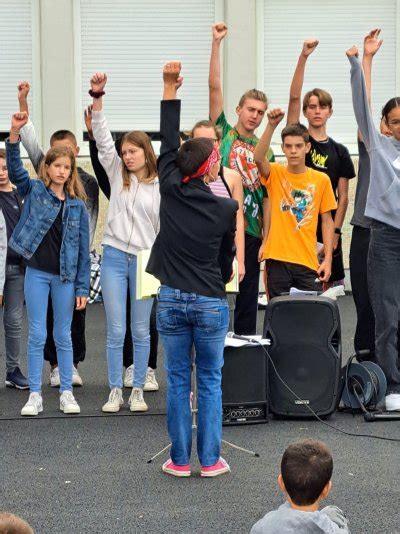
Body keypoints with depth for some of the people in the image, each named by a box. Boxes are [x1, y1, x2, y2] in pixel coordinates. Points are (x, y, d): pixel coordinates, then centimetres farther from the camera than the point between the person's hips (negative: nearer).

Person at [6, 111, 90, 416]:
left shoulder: (78, 206, 4)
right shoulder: (34, 191, 2)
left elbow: (83, 250, 4)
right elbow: (15, 169, -16)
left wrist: (83, 288, 0)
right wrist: (15, 133, -30)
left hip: (65, 277, 1)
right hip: (37, 273, -1)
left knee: (63, 336, 9)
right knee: (37, 335, 2)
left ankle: (67, 393, 17)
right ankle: (35, 395, 9)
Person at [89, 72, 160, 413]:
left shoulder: (161, 187, 0)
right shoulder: (117, 174, 6)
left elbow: (166, 228, 2)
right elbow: (103, 139, -3)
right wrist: (97, 97, -13)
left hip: (145, 261, -1)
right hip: (114, 257, 1)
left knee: (141, 331, 5)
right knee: (115, 330, 1)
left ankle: (138, 391, 14)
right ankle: (115, 391, 9)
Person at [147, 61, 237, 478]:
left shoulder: (170, 191, -4)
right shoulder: (226, 208, -7)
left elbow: (167, 140, 6)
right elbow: (226, 260, 6)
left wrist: (170, 88, 10)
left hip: (171, 300, 2)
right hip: (210, 303, -2)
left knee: (178, 381, 8)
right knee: (210, 381, 8)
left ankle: (180, 460, 11)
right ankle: (210, 460, 10)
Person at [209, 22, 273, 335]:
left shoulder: (264, 151, 12)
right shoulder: (223, 133, 5)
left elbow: (267, 198, 9)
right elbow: (214, 86, -4)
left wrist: (266, 238, 0)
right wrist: (216, 43, -10)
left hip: (251, 231, 3)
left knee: (248, 296, 8)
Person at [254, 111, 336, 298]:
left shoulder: (321, 179, 3)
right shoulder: (275, 174, 1)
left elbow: (327, 221, 6)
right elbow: (258, 157, -21)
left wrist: (328, 259, 0)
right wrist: (271, 126, -31)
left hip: (309, 261, 0)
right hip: (278, 258, 0)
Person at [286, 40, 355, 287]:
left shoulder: (339, 151, 8)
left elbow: (343, 197, 6)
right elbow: (294, 97, -9)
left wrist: (335, 232, -6)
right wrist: (303, 57, -18)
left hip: (327, 226, 2)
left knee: (329, 285, 0)